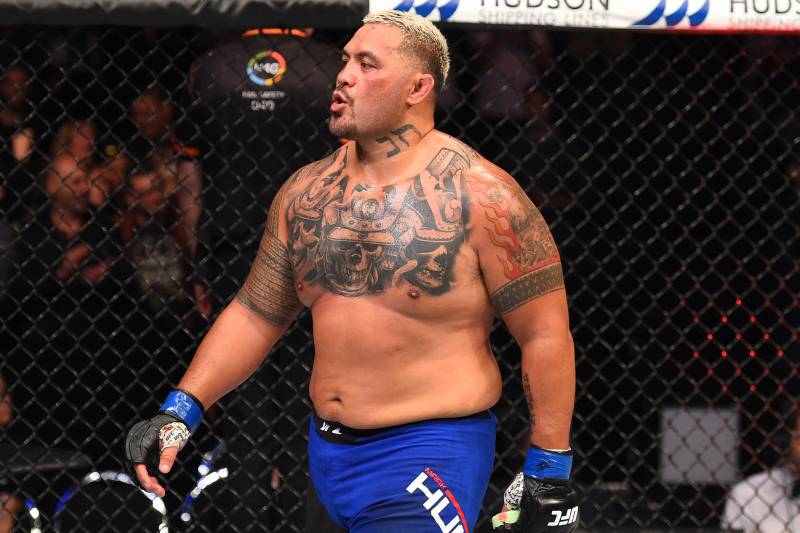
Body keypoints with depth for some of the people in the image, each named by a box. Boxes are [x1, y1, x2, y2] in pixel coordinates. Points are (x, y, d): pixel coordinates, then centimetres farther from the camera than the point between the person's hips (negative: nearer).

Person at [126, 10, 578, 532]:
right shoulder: (306, 191, 7)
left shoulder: (481, 195, -11)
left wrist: (549, 472, -9)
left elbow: (546, 333, -9)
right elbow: (255, 315, 15)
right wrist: (180, 410, 5)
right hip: (326, 453, 6)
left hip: (428, 459, -6)